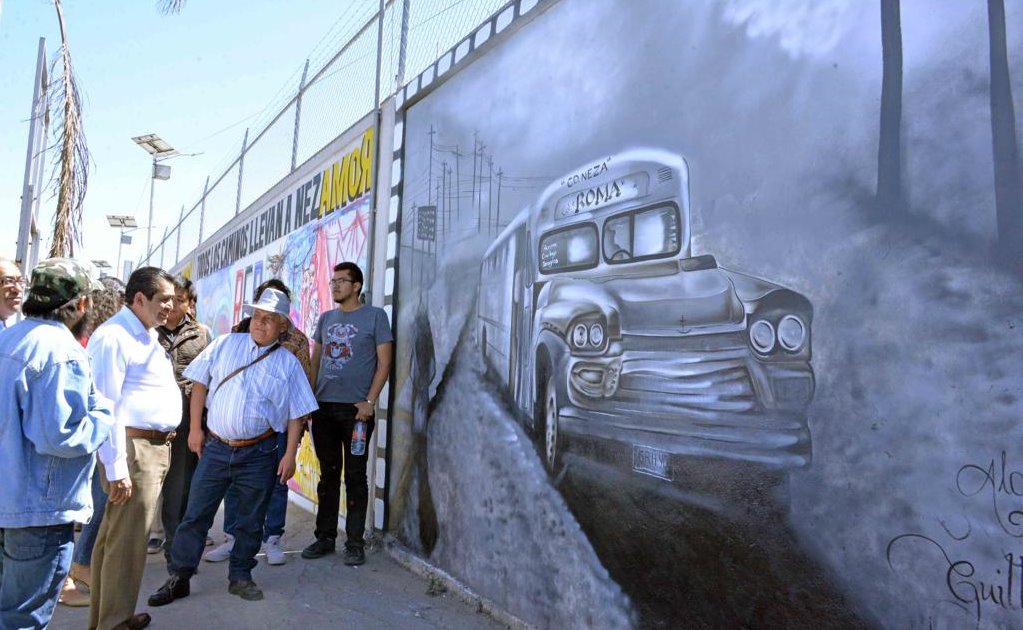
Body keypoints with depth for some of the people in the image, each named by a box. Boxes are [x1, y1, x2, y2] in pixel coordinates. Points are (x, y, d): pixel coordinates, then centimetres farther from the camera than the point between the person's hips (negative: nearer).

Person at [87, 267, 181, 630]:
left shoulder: (148, 336, 17)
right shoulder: (113, 337, -14)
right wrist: (116, 468, -21)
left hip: (156, 446, 10)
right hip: (133, 449, -10)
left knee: (115, 536, 18)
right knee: (127, 541, -1)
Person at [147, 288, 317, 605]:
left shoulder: (288, 363, 0)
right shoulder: (225, 344, 3)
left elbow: (296, 413, 1)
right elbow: (200, 383, 7)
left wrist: (290, 454, -4)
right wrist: (195, 428, 3)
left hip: (259, 453, 0)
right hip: (215, 447, 1)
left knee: (251, 520, 11)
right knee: (195, 514, 7)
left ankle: (240, 577, 27)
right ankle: (179, 578, 21)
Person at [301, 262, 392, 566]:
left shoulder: (374, 316, 0)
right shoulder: (326, 318, 15)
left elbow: (384, 361, -5)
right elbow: (315, 360, 18)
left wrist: (370, 401, -12)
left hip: (356, 408, -5)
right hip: (323, 407, 5)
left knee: (355, 476, 2)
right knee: (328, 474, 12)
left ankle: (355, 542, 10)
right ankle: (325, 536, 22)